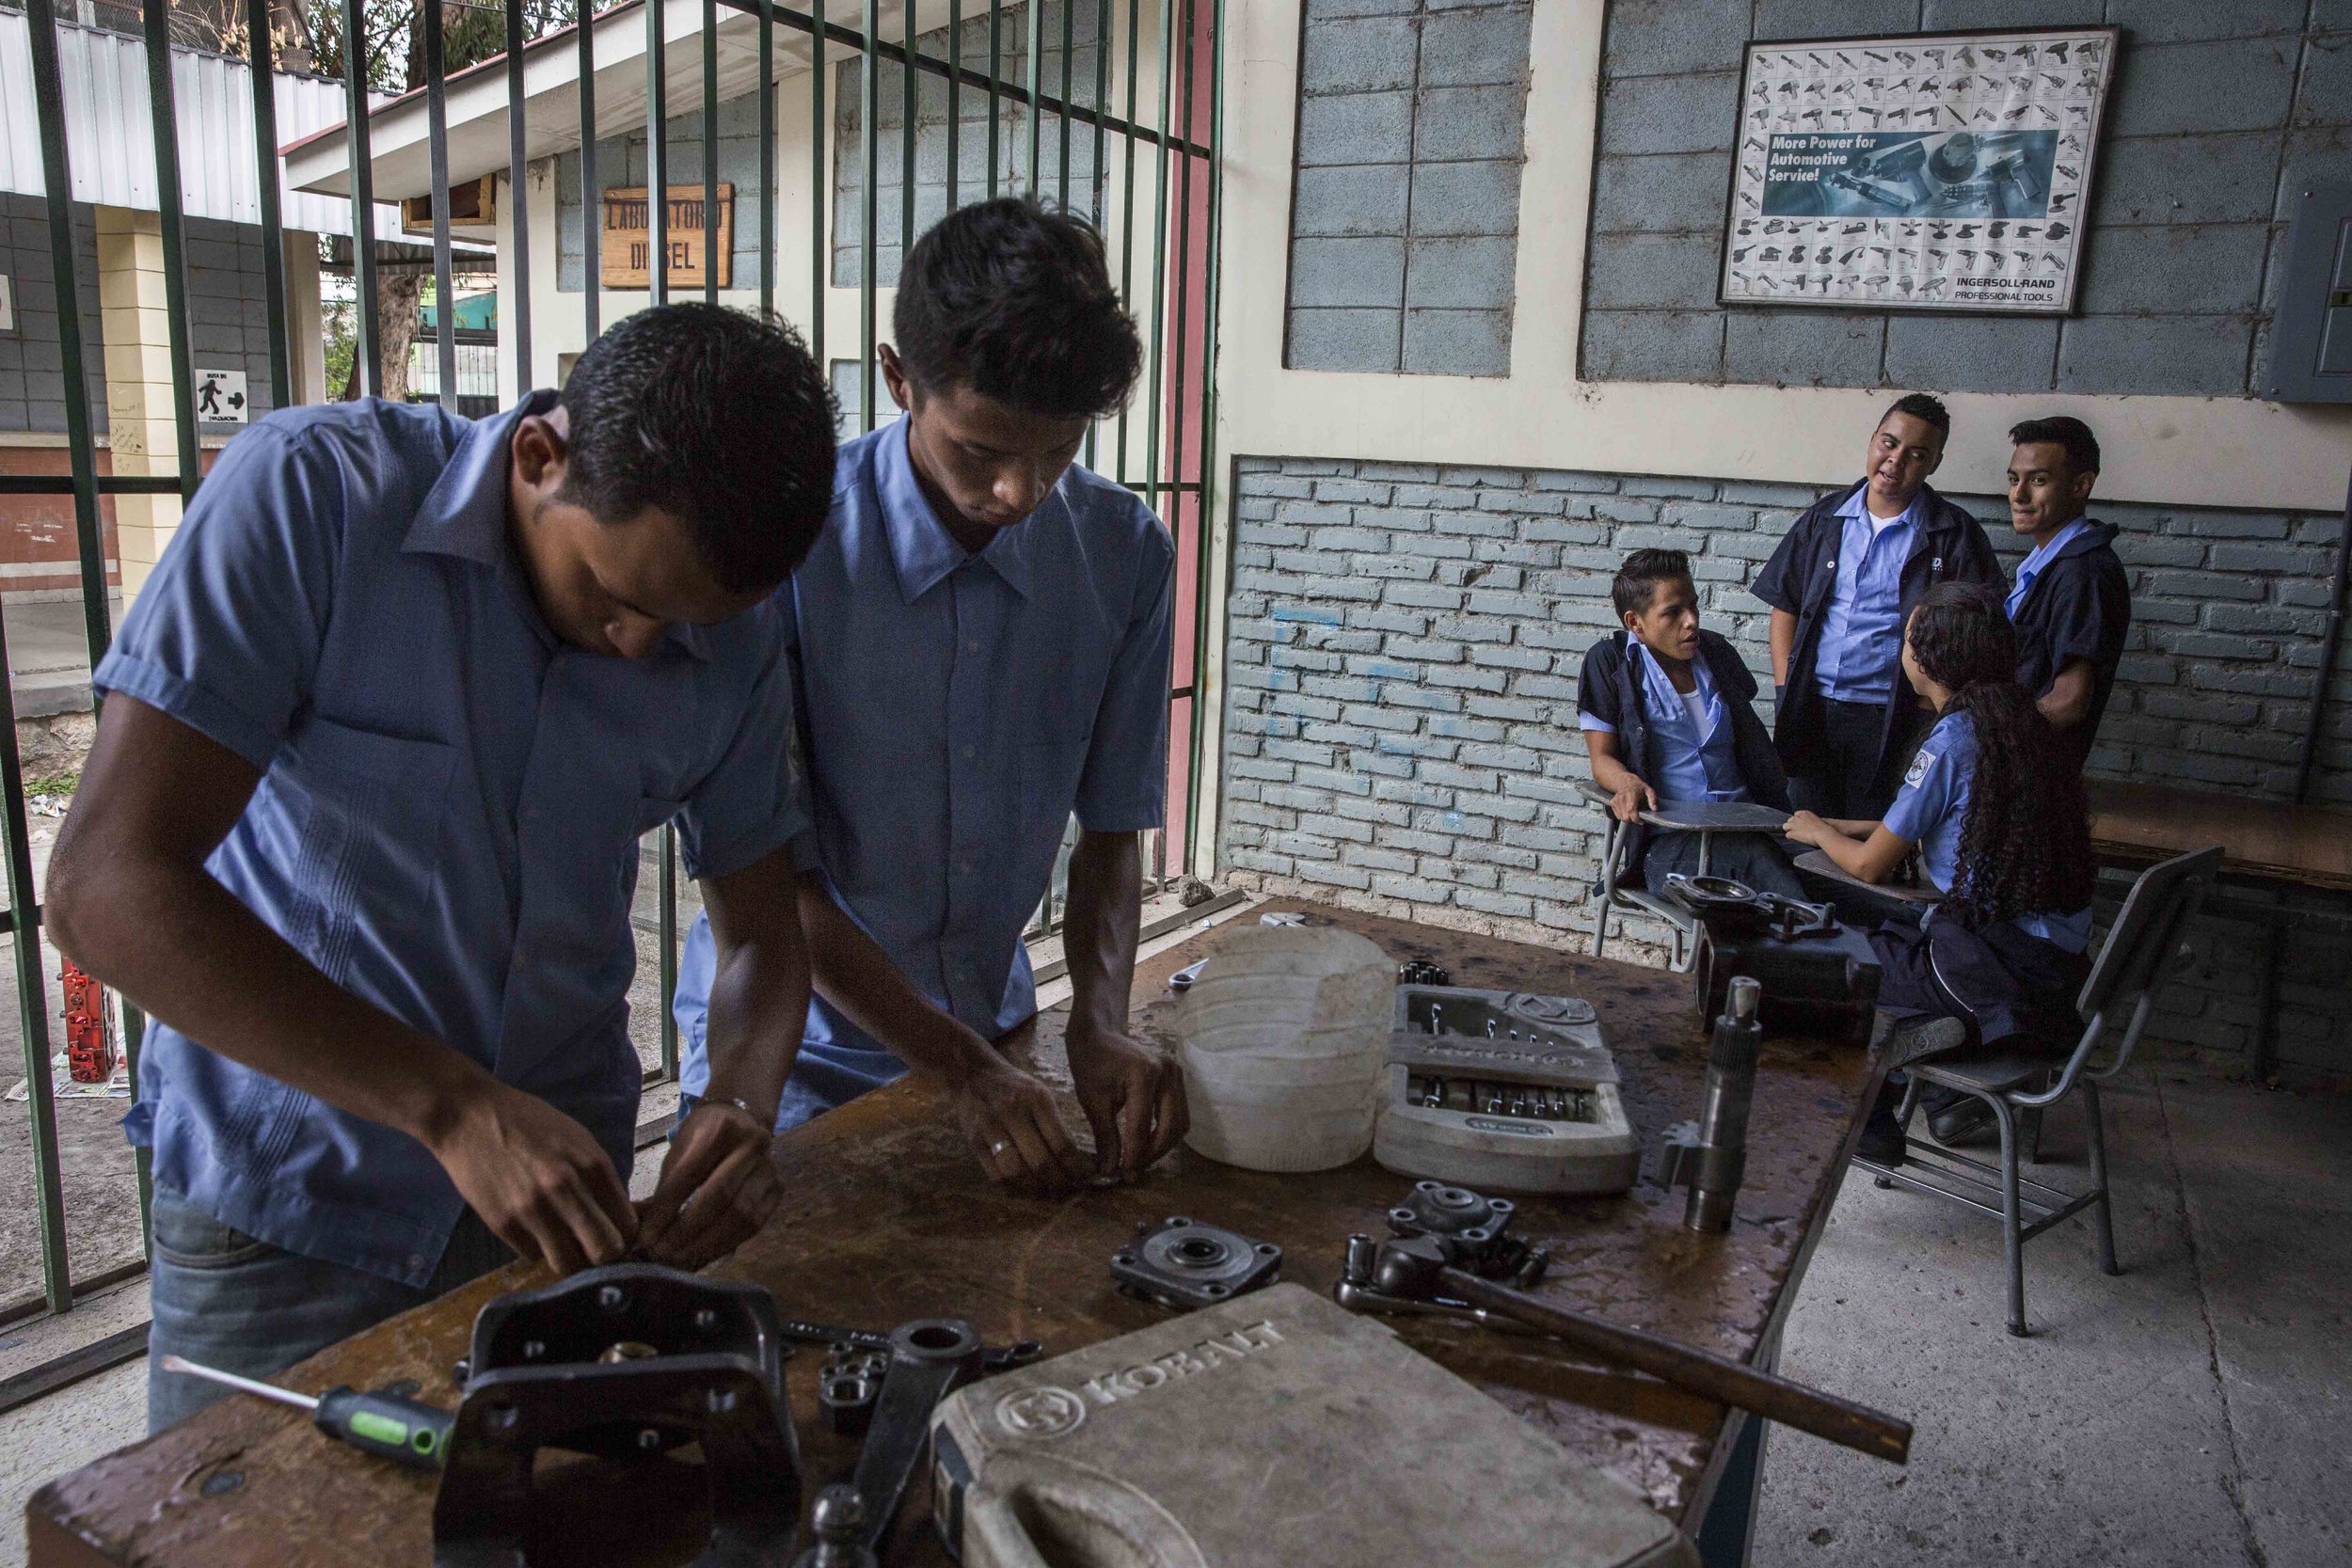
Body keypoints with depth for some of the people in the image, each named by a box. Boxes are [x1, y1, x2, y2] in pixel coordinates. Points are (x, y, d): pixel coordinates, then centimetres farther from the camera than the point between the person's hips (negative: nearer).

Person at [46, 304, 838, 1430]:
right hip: (287, 1215, -3)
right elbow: (107, 885, -25)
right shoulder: (313, 490, -20)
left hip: (558, 1186, 4)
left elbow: (761, 930, 2)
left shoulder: (731, 640, -7)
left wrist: (742, 1105, -20)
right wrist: (454, 1106, -32)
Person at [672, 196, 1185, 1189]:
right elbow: (769, 871, -18)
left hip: (993, 1025, 4)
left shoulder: (1125, 554, -10)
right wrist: (961, 1068, -22)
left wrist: (1100, 1021, -18)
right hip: (794, 1052, -3)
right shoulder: (784, 543, -21)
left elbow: (1113, 822, -2)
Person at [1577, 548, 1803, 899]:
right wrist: (1628, 783, -21)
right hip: (1669, 840, -4)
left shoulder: (1715, 651, 18)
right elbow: (1602, 757, 3)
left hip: (1742, 827, 4)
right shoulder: (1610, 661, 3)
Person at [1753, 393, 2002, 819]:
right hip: (1811, 712, 3)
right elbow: (1785, 607, 12)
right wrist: (1784, 690, 3)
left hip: (1889, 722, -3)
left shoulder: (1955, 535, 1)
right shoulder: (1826, 517, 10)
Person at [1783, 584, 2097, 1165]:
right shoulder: (2019, 720, 8)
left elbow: (1869, 866, -8)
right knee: (1882, 936, 28)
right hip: (2061, 958, 9)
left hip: (1997, 960, -8)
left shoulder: (1951, 741, -17)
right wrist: (1845, 827, 28)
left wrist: (1817, 832, 13)